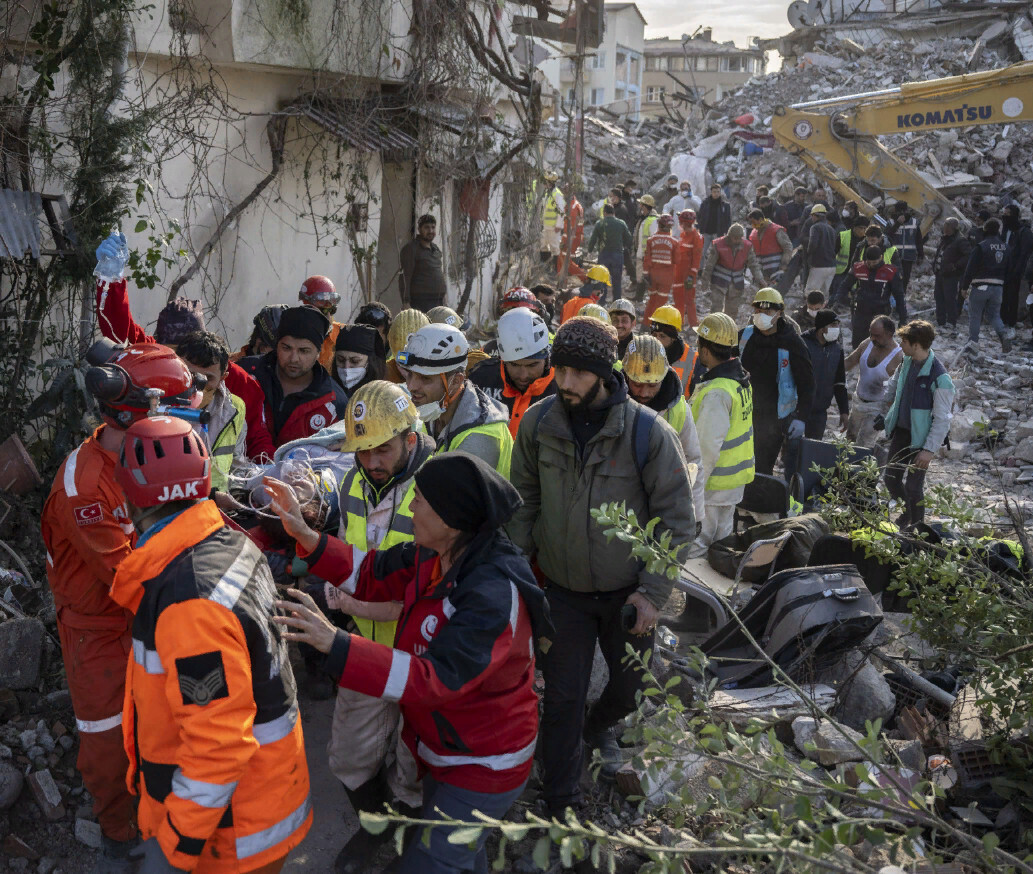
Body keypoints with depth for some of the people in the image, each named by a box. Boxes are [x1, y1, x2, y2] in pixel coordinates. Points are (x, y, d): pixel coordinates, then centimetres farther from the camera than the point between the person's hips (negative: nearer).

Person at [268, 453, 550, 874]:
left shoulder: (494, 594, -36)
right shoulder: (434, 556, -8)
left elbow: (436, 678, -41)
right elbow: (375, 575, 4)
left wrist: (336, 644, -47)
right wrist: (305, 535, -6)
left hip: (482, 765, -9)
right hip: (447, 749, 9)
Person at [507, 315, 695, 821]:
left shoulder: (648, 431, -18)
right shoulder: (538, 423, -9)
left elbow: (677, 520, -10)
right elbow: (524, 499, 6)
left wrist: (653, 592, -13)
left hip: (626, 591, 0)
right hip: (562, 589, 1)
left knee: (632, 685, 19)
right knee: (562, 697, 5)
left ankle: (598, 729, 54)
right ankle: (561, 803, 25)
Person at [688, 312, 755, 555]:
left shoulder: (716, 393, -26)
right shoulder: (742, 378, 5)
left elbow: (707, 448, -25)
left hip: (715, 484, -9)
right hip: (737, 479, 9)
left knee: (697, 548, 1)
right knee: (722, 537, 21)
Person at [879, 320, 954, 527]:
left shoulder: (940, 378, -25)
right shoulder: (906, 362, -3)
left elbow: (943, 419, -21)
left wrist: (929, 450, -22)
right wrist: (888, 403, 32)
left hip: (920, 438, -7)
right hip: (900, 430, 7)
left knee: (913, 486, 2)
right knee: (891, 479, 14)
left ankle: (916, 525, 25)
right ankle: (905, 516, 37)